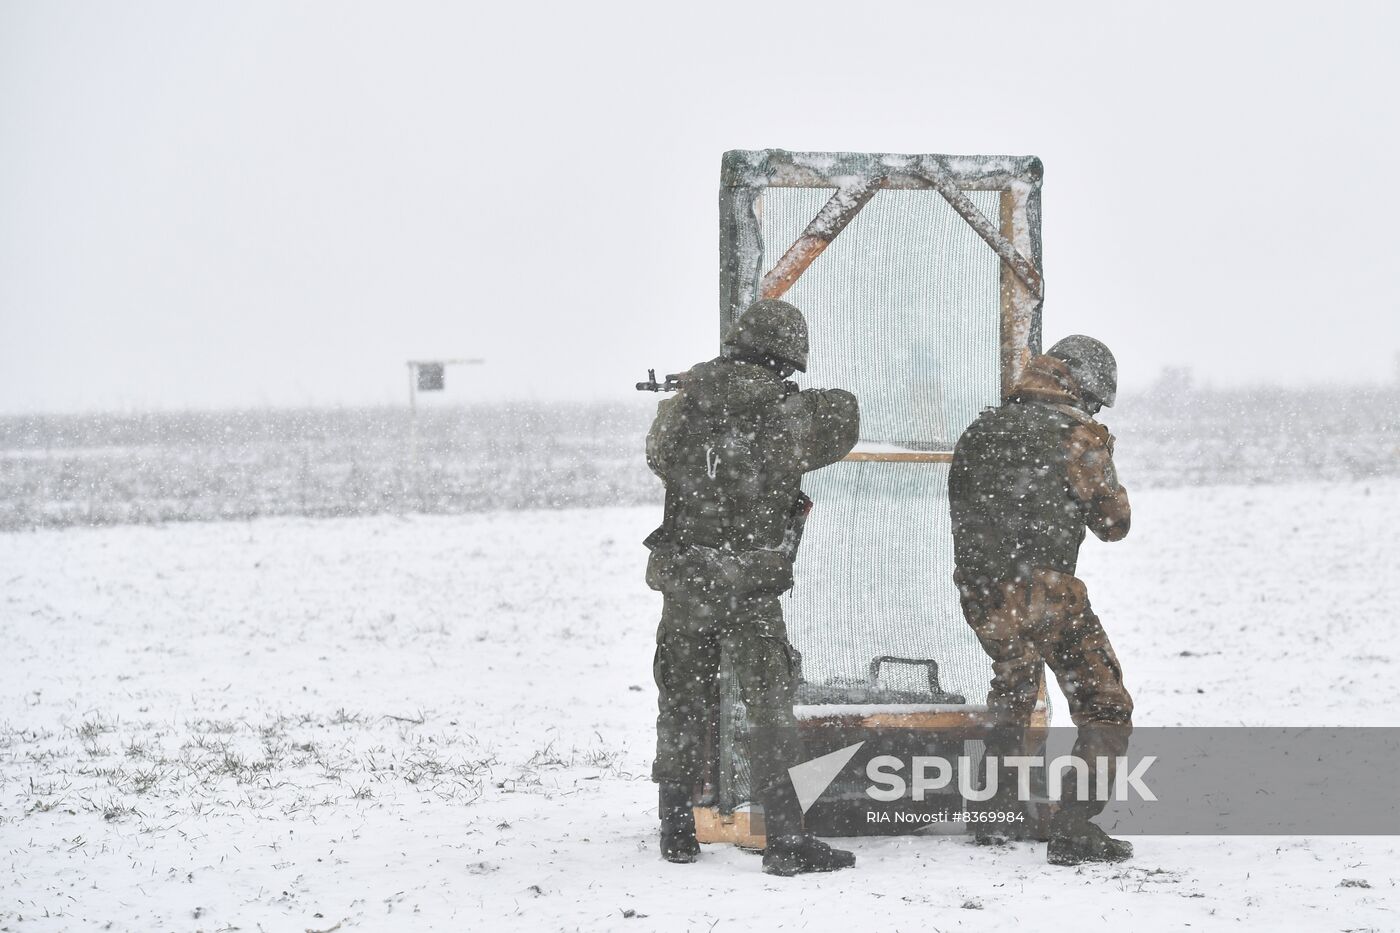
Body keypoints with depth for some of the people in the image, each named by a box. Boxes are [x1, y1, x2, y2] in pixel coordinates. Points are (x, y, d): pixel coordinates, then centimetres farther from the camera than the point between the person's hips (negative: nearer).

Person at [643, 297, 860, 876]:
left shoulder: (680, 409, 0)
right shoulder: (789, 416, -10)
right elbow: (842, 414, 10)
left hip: (681, 583, 4)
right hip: (750, 589, -4)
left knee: (682, 706, 15)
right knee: (771, 709, 0)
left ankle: (676, 831, 22)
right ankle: (787, 842, -4)